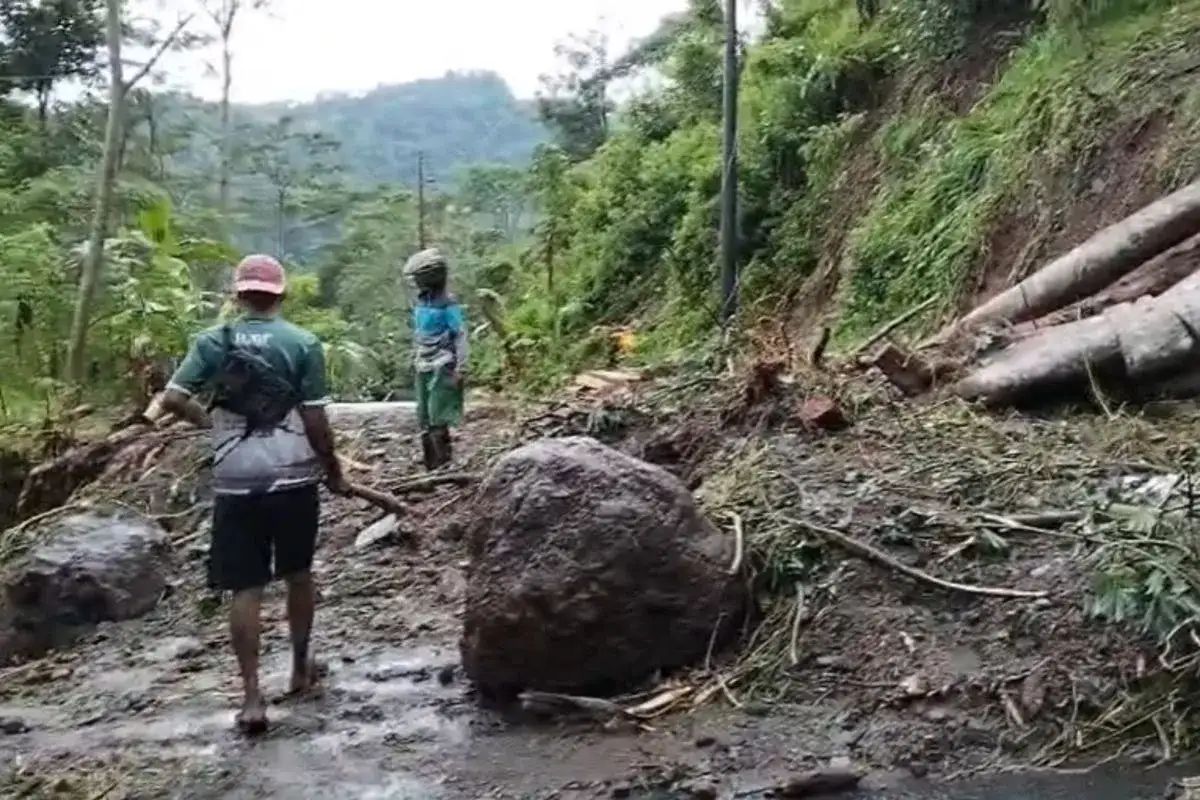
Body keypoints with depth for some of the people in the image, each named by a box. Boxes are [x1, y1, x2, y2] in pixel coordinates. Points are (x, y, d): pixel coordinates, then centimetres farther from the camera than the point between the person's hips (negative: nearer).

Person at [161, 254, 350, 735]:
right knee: (298, 574, 18)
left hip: (236, 483, 0)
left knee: (246, 589, 4)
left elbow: (172, 400, -6)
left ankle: (251, 697, 1)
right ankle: (301, 669, 32)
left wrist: (206, 420, 14)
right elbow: (315, 421, -7)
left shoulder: (212, 342, 0)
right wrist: (334, 470, 6)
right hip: (294, 478, 0)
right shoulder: (303, 344, -5)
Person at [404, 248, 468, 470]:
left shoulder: (447, 303, -13)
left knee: (437, 418, -10)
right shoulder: (421, 301, 9)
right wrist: (415, 360, 19)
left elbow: (461, 335, -14)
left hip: (441, 368, -8)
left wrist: (461, 368, -17)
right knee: (424, 419, 12)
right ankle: (432, 467, 22)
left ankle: (444, 466, -2)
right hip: (423, 368, 8)